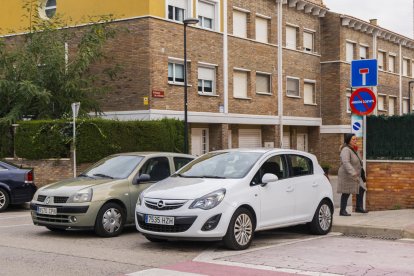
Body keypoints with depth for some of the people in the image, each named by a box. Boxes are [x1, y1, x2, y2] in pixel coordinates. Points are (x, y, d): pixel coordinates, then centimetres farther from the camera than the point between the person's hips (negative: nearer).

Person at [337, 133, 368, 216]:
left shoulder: (353, 149, 8)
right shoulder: (346, 150, -21)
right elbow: (345, 163, -34)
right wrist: (353, 173, -43)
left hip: (355, 175, 9)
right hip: (347, 175, -9)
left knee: (361, 190, 9)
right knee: (346, 193, -3)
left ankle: (359, 207, 21)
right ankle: (342, 211, 6)